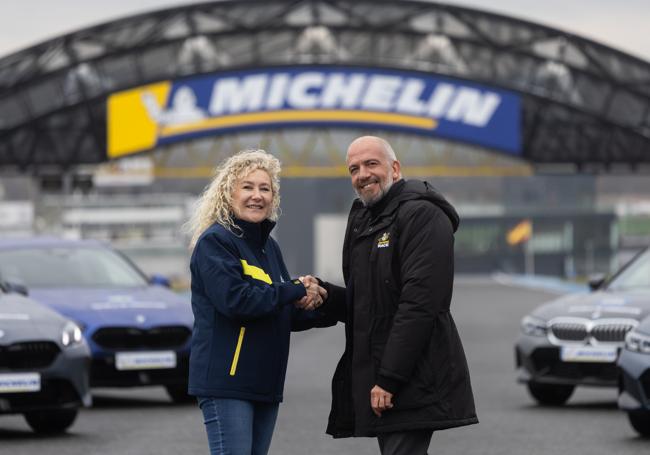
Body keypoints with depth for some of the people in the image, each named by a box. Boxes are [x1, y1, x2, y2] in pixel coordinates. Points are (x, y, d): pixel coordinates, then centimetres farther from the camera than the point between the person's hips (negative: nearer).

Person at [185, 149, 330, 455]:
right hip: (225, 382, -8)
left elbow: (288, 315, 19)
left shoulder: (268, 247, 17)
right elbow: (235, 299, -22)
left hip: (265, 383, 8)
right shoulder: (215, 242, -8)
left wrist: (314, 309, -2)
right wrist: (295, 291, -13)